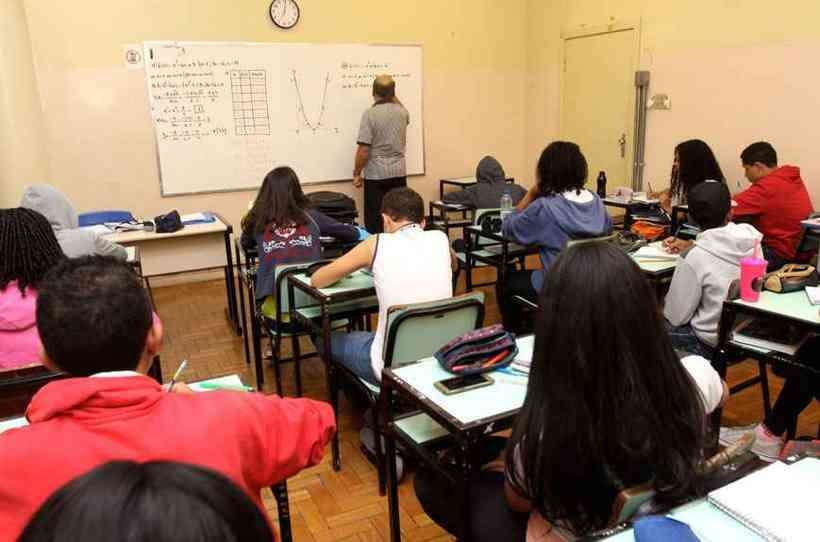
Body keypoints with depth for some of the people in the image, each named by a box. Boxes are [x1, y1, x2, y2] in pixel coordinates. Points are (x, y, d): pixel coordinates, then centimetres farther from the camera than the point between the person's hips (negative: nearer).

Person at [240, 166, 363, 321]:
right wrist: (359, 232, 49)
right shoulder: (310, 216, 12)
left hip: (276, 306, 0)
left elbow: (246, 243, 33)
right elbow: (352, 233, 27)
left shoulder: (257, 221, 10)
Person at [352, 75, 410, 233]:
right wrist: (392, 96, 35)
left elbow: (364, 149, -16)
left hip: (376, 174, -5)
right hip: (399, 173, 5)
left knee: (375, 220, 2)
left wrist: (357, 173, -5)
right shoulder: (403, 113, 3)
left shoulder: (370, 114, -13)